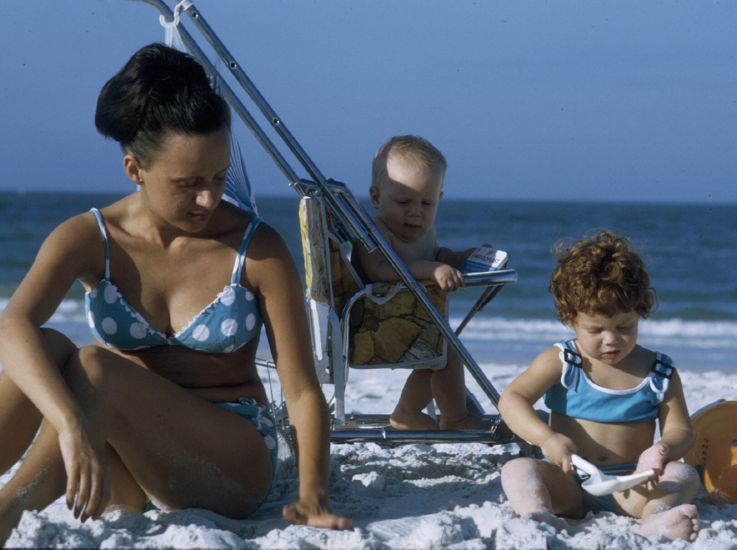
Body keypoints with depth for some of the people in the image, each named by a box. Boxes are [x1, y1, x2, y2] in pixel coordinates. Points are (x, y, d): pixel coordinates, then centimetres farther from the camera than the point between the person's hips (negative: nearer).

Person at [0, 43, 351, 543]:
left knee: (95, 367, -31)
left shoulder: (259, 250, -9)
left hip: (232, 461, -2)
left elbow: (303, 391, -10)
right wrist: (72, 427, -44)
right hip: (124, 471, 2)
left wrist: (311, 501, -25)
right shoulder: (89, 239, -7)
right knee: (44, 349, -29)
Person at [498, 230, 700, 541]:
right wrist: (547, 438, -24)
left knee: (683, 475, -24)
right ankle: (536, 512, -56)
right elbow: (511, 399, -5)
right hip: (568, 482, 0)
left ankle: (656, 518, -56)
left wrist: (661, 452, -23)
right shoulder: (561, 362, 1)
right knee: (516, 470, -25)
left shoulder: (660, 374, 5)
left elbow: (679, 430, 3)